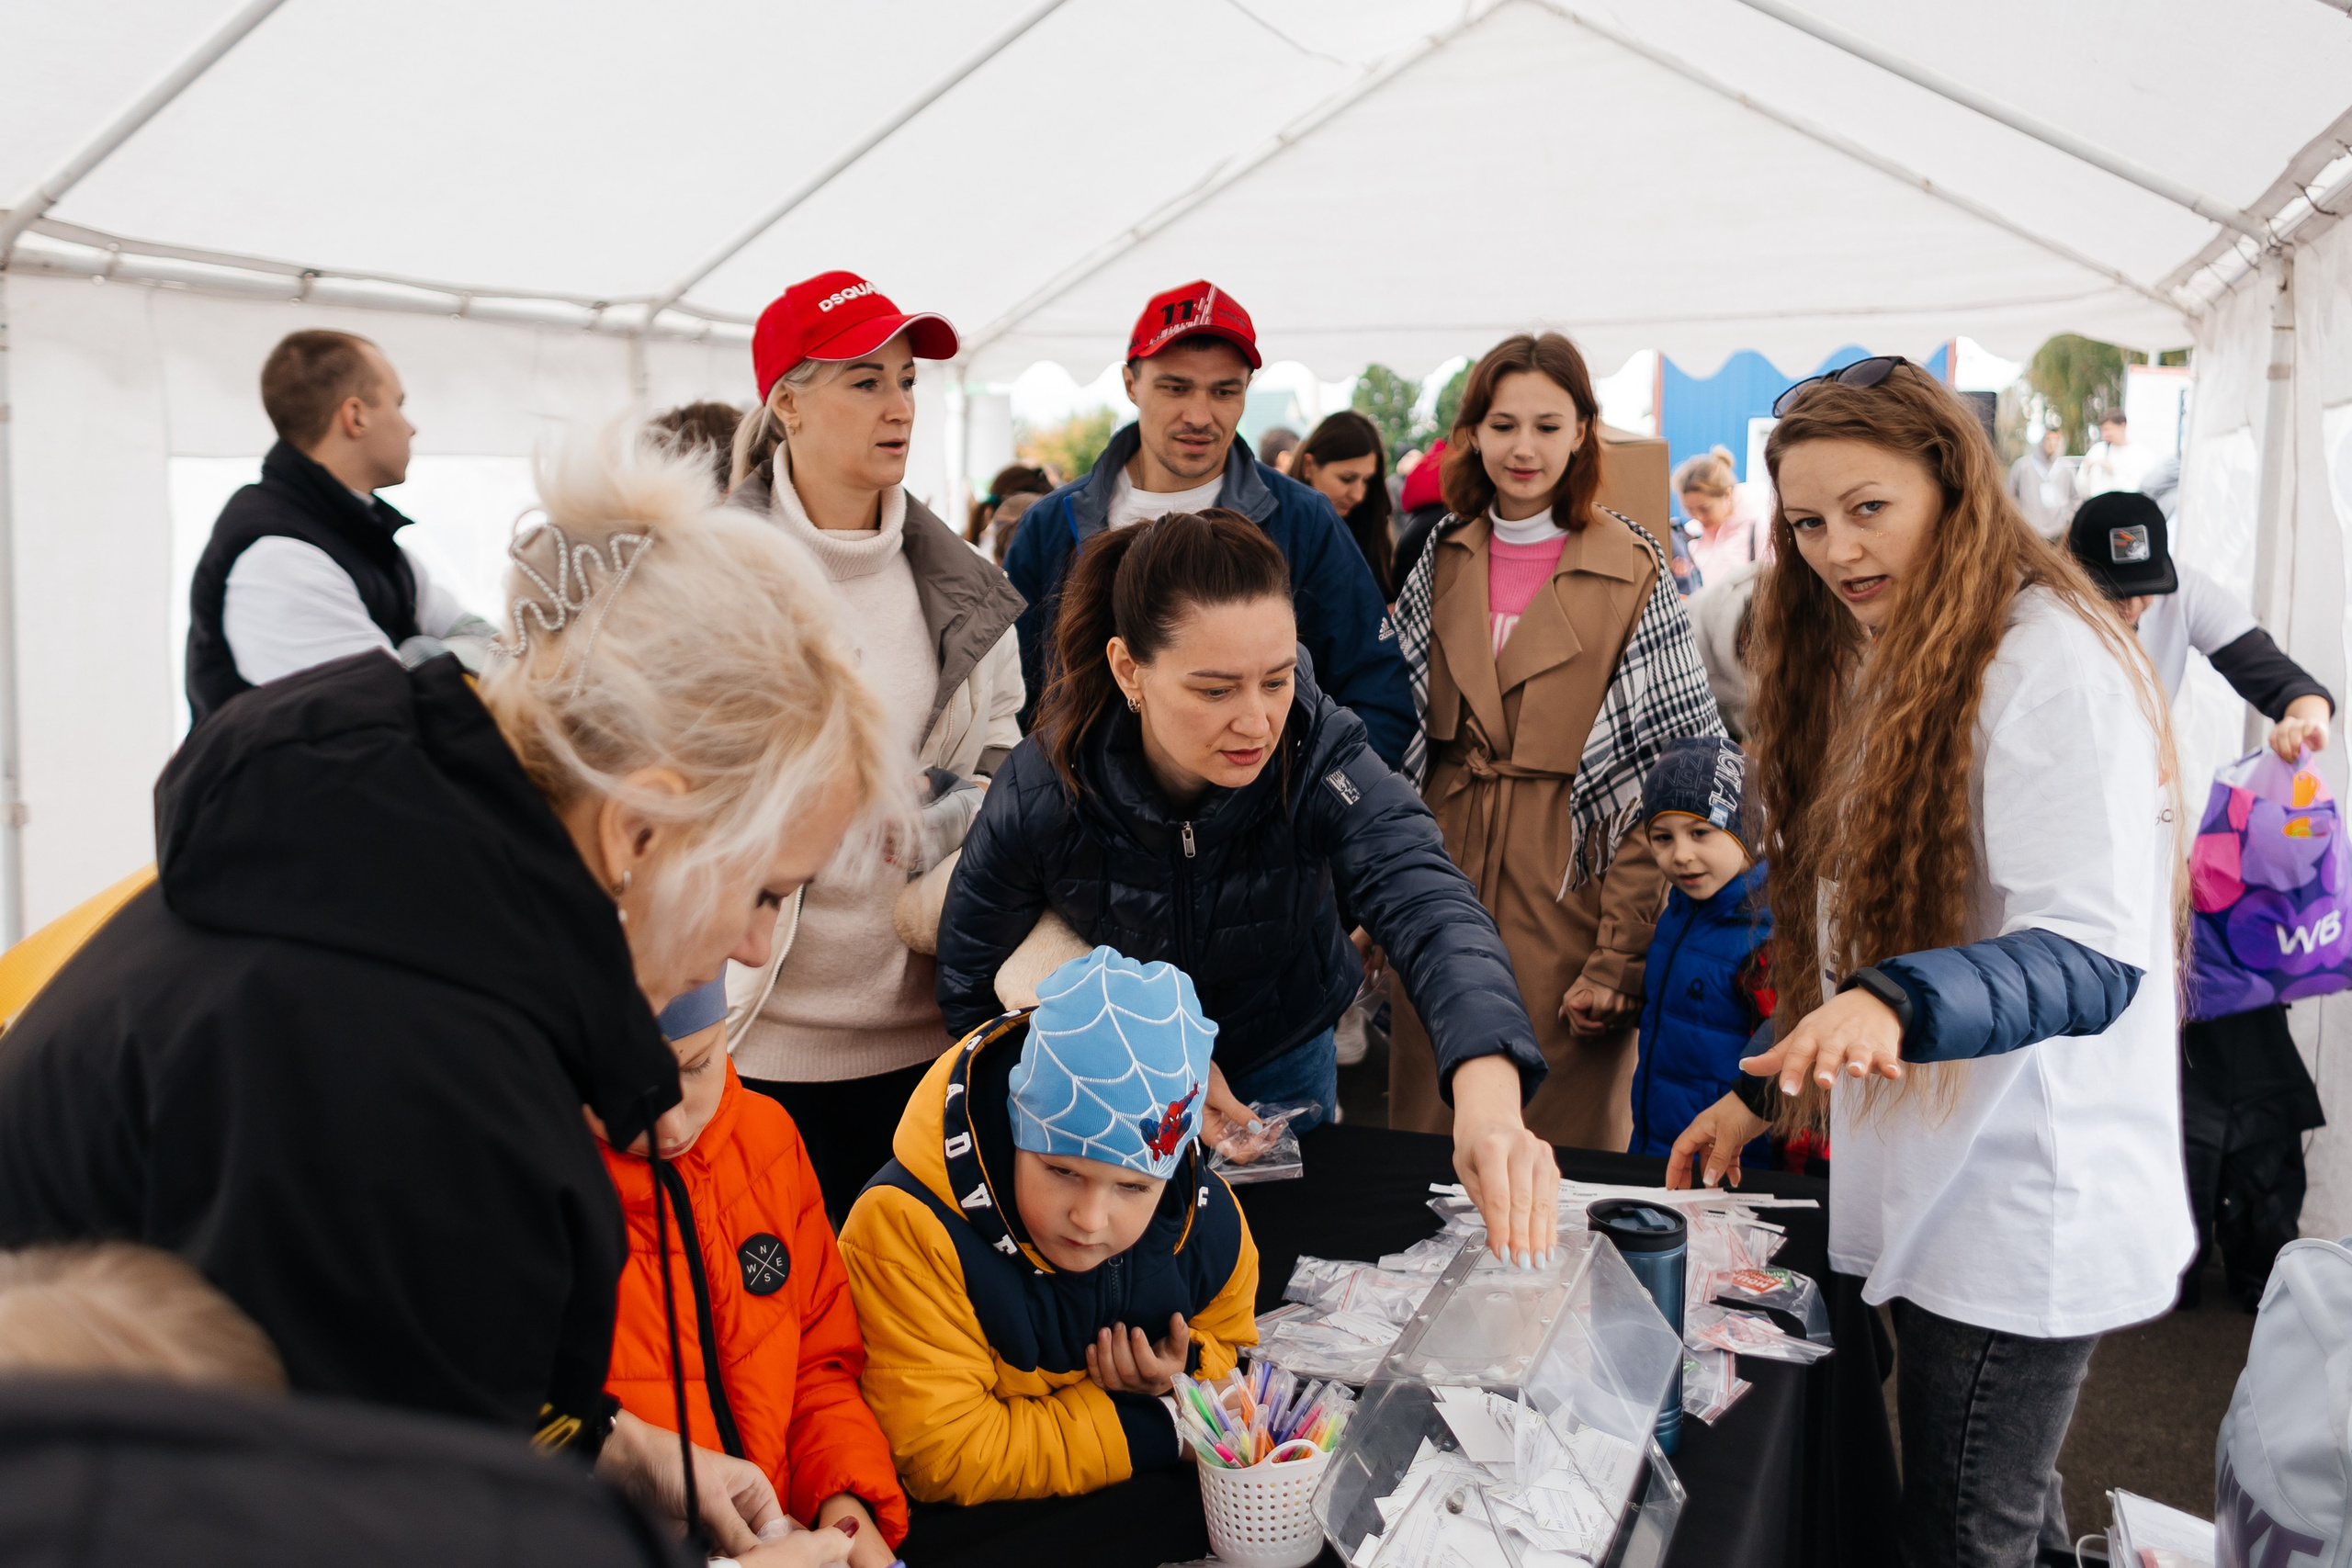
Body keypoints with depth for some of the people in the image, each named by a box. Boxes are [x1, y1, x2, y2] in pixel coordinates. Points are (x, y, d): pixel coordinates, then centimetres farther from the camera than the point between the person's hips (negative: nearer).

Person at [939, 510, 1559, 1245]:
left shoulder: (1319, 755, -30)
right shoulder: (1039, 793, -28)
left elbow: (1433, 907, -47)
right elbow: (972, 994, -14)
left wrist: (1489, 1106, -65)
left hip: (1285, 1076, 1)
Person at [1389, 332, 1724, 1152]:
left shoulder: (1633, 573, -6)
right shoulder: (1441, 561, 8)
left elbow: (1661, 775, -10)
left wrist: (1621, 953, -17)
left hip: (1566, 896, -4)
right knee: (1431, 1149, 12)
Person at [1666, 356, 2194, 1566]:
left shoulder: (2052, 665, -17)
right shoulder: (1875, 662, 12)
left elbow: (2095, 955, -26)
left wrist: (1897, 1002, -41)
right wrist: (1765, 1086, 14)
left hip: (2026, 1214, -8)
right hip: (1926, 1186, 8)